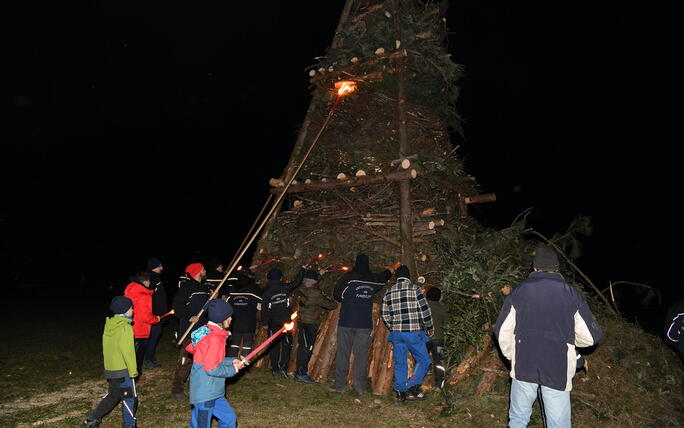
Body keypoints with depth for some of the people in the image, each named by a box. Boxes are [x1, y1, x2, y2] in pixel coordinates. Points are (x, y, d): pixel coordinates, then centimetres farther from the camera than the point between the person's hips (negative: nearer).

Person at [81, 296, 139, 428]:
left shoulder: (109, 325, 4)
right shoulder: (125, 327, -20)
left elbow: (105, 348, 13)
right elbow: (128, 351, -20)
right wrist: (133, 371, -13)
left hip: (109, 369, 8)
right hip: (123, 370, -8)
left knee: (112, 396, 24)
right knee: (129, 399, 6)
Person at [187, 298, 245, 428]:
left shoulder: (211, 333, 7)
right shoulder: (214, 338, -23)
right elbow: (212, 369, -24)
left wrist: (231, 361, 6)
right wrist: (233, 369, -11)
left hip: (214, 393, 10)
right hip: (204, 395, -10)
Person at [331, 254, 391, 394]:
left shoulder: (348, 277, -8)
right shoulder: (373, 279, 4)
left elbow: (337, 294, -5)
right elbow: (383, 278, 27)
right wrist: (389, 272, 49)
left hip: (346, 322, -2)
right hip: (365, 324, 2)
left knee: (343, 352, 4)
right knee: (361, 353, 7)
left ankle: (340, 384, 7)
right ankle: (360, 385, 8)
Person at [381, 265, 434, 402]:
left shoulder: (389, 292, 8)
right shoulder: (414, 288, -5)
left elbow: (385, 315, 8)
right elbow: (424, 311, -6)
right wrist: (429, 328, 6)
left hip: (396, 333, 5)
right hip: (413, 332, -4)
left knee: (400, 363, 13)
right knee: (423, 360, 8)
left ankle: (400, 392, 15)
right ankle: (412, 388, -3)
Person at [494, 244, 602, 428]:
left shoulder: (519, 292, -1)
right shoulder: (572, 295, -3)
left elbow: (502, 331, 1)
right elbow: (591, 336, 0)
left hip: (523, 367, 1)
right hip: (558, 371, -1)